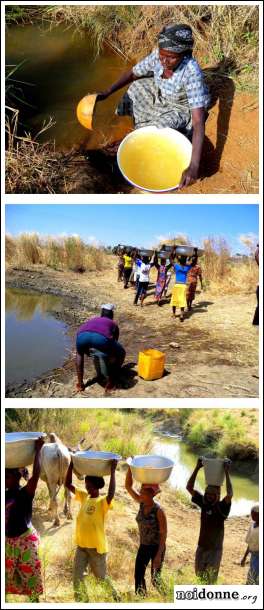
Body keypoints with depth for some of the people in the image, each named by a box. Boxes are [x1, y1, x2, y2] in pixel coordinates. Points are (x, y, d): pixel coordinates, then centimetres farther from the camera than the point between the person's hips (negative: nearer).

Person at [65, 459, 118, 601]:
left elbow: (111, 494, -37)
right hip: (81, 545, 5)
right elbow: (68, 484, 0)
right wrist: (71, 464, -10)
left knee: (100, 579, 12)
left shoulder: (103, 501, -14)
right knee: (77, 578, 7)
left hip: (97, 546, -5)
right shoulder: (84, 496, 3)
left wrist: (112, 471, -38)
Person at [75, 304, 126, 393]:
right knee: (121, 353, 25)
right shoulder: (113, 324, 36)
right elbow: (114, 342, 47)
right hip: (101, 337, -3)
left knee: (79, 353, 39)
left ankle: (80, 383, 35)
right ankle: (110, 383, 27)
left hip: (82, 335, 3)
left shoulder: (92, 320, 44)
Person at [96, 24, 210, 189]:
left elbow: (198, 121, -46)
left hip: (183, 108, -6)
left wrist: (194, 166, -55)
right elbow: (133, 74, -7)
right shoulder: (158, 55, -25)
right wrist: (107, 93, -22)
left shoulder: (192, 72, -40)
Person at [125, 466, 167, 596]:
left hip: (156, 547, -6)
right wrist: (130, 468, -18)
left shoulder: (158, 510, -23)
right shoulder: (142, 503, -7)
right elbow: (128, 486, -7)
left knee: (155, 578, 5)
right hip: (143, 546, 6)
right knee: (138, 575, 9)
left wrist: (159, 555, -22)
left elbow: (163, 534, -20)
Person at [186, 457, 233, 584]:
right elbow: (189, 488, -5)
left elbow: (230, 494, -33)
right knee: (199, 577, 13)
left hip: (215, 549, -5)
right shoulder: (203, 503, -1)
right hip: (201, 547, 5)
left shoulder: (221, 507, -13)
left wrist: (226, 472, -31)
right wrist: (197, 468, -13)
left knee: (210, 580, -1)